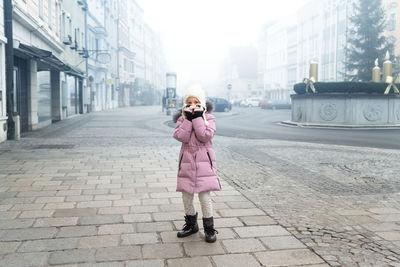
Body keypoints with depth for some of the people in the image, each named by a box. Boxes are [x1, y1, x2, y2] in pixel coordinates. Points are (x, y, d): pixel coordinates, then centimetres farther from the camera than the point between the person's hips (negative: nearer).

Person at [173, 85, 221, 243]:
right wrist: (188, 119, -15)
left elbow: (205, 136, -17)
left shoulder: (208, 118, 0)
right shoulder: (182, 118, 6)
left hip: (203, 160, -3)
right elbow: (181, 137, -11)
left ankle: (209, 228, 16)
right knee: (186, 196, 11)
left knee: (204, 196, -2)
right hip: (187, 160, 3)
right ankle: (191, 225, 32)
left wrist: (197, 118, -17)